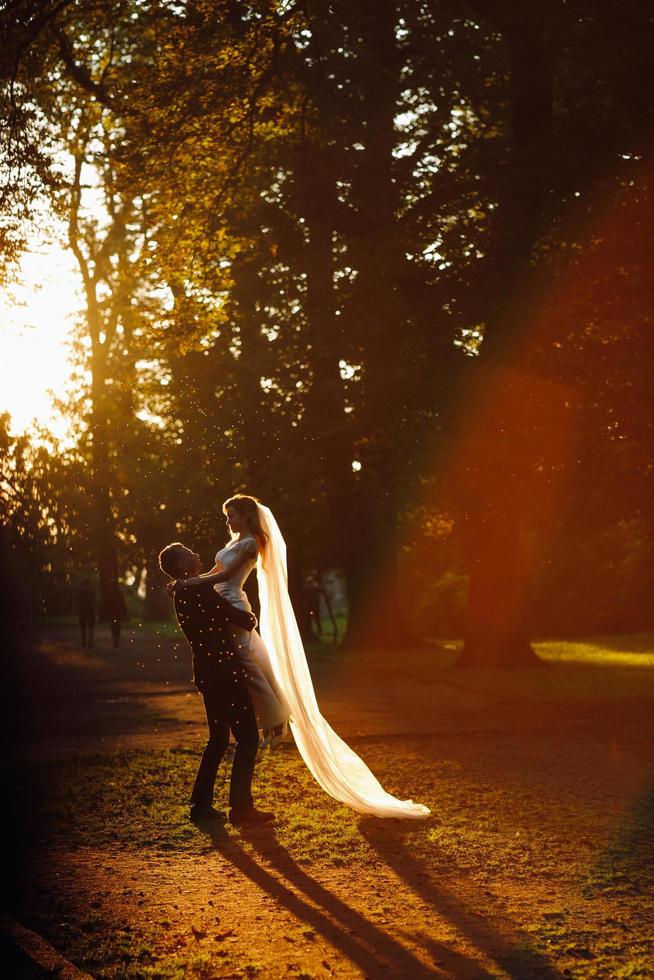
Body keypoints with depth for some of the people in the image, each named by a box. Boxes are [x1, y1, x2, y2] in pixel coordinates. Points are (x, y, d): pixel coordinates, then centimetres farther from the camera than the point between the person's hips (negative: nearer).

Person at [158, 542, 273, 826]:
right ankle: (241, 806, -3)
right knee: (247, 738, -3)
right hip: (224, 671, -10)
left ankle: (201, 804, 20)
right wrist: (250, 619, 5)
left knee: (218, 739, 19)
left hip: (206, 672, 10)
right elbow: (241, 619, -16)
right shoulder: (201, 590, -17)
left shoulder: (182, 594, 12)